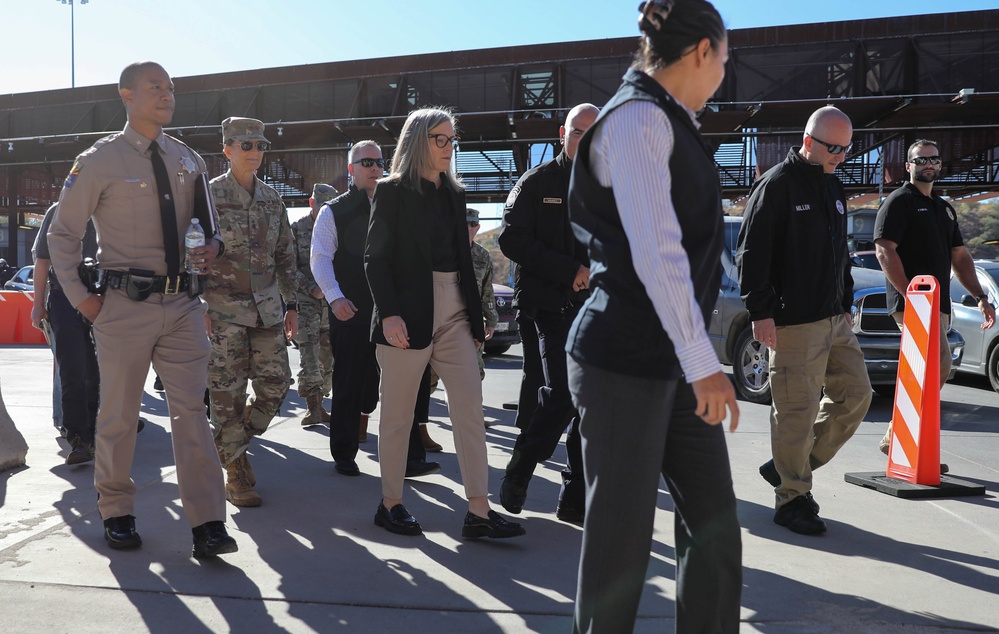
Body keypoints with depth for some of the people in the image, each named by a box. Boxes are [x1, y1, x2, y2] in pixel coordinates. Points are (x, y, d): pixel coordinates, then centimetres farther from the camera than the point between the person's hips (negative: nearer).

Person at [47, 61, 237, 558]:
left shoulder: (189, 161, 11)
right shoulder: (100, 161, -2)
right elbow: (62, 234, 4)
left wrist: (213, 246, -1)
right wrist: (79, 296, -4)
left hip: (182, 303, 3)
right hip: (126, 305, -3)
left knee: (190, 410, -1)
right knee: (118, 414, 8)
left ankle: (206, 524, 0)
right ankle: (116, 513, 27)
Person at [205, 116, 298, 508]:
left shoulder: (272, 198, 11)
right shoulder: (209, 195, -4)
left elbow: (285, 254, 16)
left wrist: (291, 304, 14)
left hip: (267, 307, 5)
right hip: (223, 309, -5)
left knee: (275, 384, 3)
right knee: (228, 394, -1)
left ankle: (231, 444, 26)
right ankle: (235, 470, 13)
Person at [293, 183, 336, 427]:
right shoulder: (297, 229, 2)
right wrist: (311, 287, -13)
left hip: (332, 302, 4)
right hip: (306, 299, -4)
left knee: (328, 355, 6)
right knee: (309, 353, -11)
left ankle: (319, 405, 17)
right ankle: (313, 408, -10)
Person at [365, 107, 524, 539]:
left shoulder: (454, 194, 16)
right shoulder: (392, 191, -1)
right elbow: (375, 258, -7)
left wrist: (476, 317, 13)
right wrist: (389, 314, -19)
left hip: (454, 314, 6)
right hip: (409, 315, -5)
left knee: (470, 409, -2)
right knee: (398, 414, 4)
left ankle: (478, 512, 0)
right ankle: (390, 504, 18)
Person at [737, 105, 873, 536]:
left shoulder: (833, 188, 18)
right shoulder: (778, 184, -9)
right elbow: (751, 252, -14)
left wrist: (846, 303, 21)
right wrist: (760, 312, -18)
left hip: (835, 319, 9)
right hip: (794, 322, -9)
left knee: (855, 395, 10)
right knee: (798, 411, -5)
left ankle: (787, 466, 21)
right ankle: (792, 499, 8)